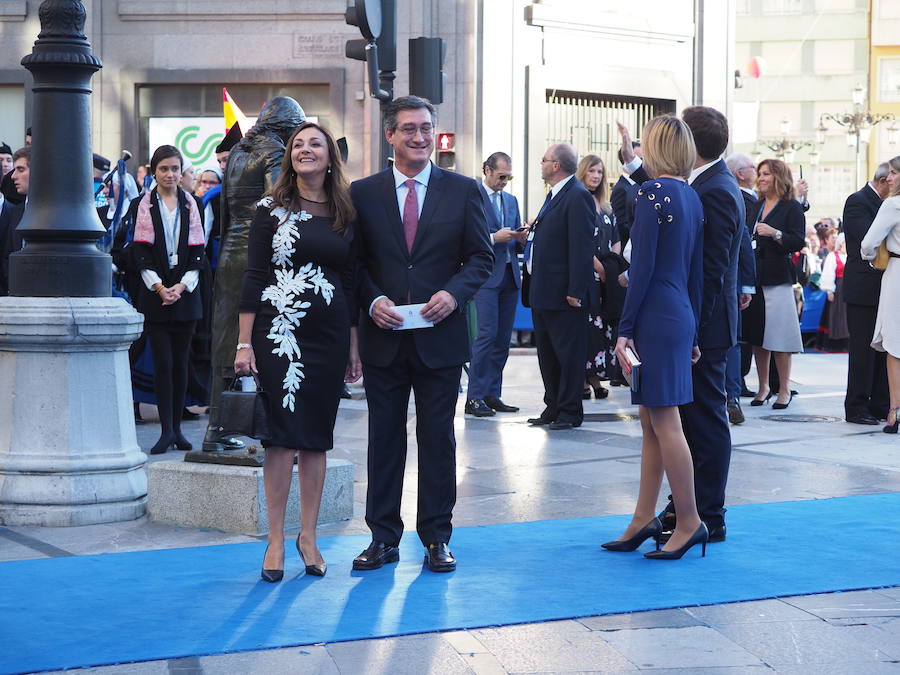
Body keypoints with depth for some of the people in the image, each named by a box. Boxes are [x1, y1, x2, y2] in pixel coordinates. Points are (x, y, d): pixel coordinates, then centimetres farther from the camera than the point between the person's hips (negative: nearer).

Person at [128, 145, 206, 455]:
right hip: (154, 295, -2)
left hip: (185, 295, 2)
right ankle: (166, 430, -4)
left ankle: (176, 427, 10)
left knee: (180, 363, 3)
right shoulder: (142, 206, 3)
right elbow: (141, 254, -2)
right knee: (163, 363, -6)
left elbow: (197, 253, 5)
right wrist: (160, 288, -12)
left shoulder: (191, 205, 9)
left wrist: (182, 286, -9)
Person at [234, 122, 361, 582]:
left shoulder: (346, 215, 9)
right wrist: (244, 343, -8)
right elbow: (254, 277, -3)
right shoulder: (271, 210, 0)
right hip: (279, 332, -3)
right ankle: (276, 540, 3)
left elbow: (351, 282, 12)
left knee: (316, 438, 7)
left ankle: (308, 536, 16)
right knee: (283, 436, -4)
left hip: (329, 336, 3)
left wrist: (353, 345, 9)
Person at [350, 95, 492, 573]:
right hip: (383, 337, 0)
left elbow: (481, 256, 4)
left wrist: (454, 293, -13)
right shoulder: (363, 193, 4)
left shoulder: (463, 190, 4)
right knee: (384, 439, 7)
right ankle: (383, 537, 16)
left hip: (440, 335, 0)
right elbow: (355, 261, 6)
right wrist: (372, 301, -12)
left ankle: (436, 537, 15)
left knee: (438, 439, 6)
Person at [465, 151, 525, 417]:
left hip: (510, 275, 7)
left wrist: (520, 238, 1)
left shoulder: (511, 200, 19)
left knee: (503, 338, 6)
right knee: (487, 334, -12)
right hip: (486, 276, -7)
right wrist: (494, 238, -17)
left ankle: (492, 395, 11)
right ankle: (474, 397, -8)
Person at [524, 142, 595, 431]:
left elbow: (582, 247, -20)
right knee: (547, 354, 15)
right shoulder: (554, 195, 17)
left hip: (563, 292, -10)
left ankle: (570, 412, 6)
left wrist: (575, 291, -22)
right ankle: (553, 407, 23)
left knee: (568, 354, -1)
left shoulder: (578, 197, -15)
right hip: (542, 290, 10)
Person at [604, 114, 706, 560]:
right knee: (651, 421, 12)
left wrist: (624, 329, -12)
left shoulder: (653, 191, -12)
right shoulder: (692, 197, 12)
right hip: (682, 316, 9)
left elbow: (642, 267, -15)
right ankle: (644, 519, 17)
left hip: (656, 317, -9)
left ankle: (690, 523, 2)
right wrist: (693, 334, 20)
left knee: (664, 422, -3)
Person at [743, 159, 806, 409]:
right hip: (753, 276, 6)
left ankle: (784, 390, 3)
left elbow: (798, 242, -12)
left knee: (778, 335, -5)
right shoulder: (755, 207, 16)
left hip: (777, 277, -6)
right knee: (757, 335, 8)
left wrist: (775, 233, -23)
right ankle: (763, 387, 17)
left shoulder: (792, 207, -2)